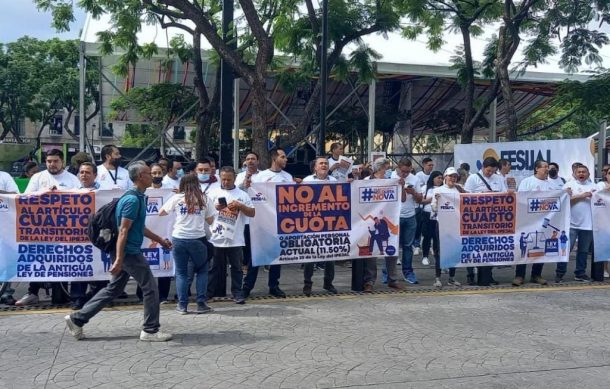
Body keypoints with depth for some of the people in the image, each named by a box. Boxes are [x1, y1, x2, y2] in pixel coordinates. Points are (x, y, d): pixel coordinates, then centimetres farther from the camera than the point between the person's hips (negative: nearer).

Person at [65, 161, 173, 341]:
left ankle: (77, 319, 20)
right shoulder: (133, 200, -18)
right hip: (129, 253, -10)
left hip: (128, 252, 10)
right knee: (150, 288, -1)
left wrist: (160, 240, 25)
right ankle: (150, 330, 9)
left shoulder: (138, 197, 13)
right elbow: (123, 231, -23)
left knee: (113, 289, 16)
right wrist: (118, 259, -25)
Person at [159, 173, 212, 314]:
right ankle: (201, 303, 9)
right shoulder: (203, 198, 4)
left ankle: (182, 305, 9)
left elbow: (161, 213, 11)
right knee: (202, 271, 15)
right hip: (198, 238, 0)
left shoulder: (177, 198, 2)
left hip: (179, 238, 0)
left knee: (181, 273, 11)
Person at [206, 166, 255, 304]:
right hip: (217, 239, 1)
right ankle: (215, 293, 18)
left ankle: (238, 294, 12)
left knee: (237, 267, 5)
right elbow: (208, 217, 8)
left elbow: (252, 213, 2)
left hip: (235, 239, 0)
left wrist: (240, 205, -11)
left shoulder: (242, 195, 4)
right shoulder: (213, 194, 5)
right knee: (217, 268, 9)